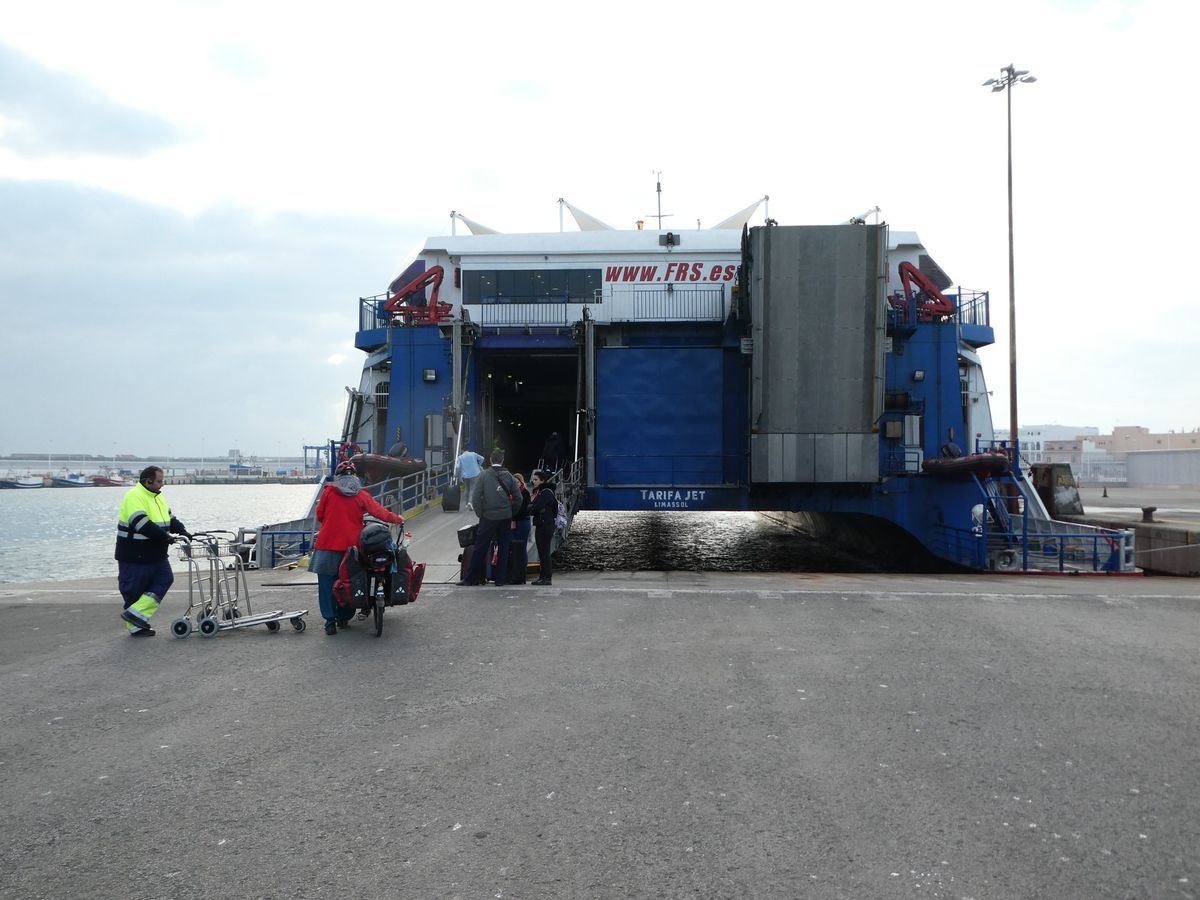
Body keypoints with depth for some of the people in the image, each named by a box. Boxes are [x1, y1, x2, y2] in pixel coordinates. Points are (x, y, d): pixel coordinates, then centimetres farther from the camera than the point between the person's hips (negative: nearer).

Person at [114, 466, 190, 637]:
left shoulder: (156, 497, 13)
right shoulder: (134, 497, -17)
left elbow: (169, 518, 15)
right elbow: (143, 524, -27)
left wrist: (182, 531, -3)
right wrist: (166, 536, -27)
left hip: (155, 555, 9)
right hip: (134, 556, -9)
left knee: (164, 580, 2)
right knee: (134, 590, 0)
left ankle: (137, 614, 3)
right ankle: (135, 628, 8)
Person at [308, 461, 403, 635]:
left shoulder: (329, 491, -1)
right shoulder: (362, 495, 0)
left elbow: (319, 516, 5)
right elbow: (379, 512, 2)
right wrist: (398, 519, 17)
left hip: (327, 544, -1)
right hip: (351, 545, 2)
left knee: (327, 583, 3)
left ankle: (330, 621, -2)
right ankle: (344, 618, 21)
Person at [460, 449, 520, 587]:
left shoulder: (484, 475, -4)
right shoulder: (509, 476, 4)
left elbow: (476, 497, -9)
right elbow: (518, 498, 3)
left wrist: (480, 514, 1)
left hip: (488, 517, -2)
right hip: (506, 517, 2)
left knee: (480, 548, 3)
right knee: (503, 548, 9)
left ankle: (470, 578, 7)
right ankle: (500, 579, 11)